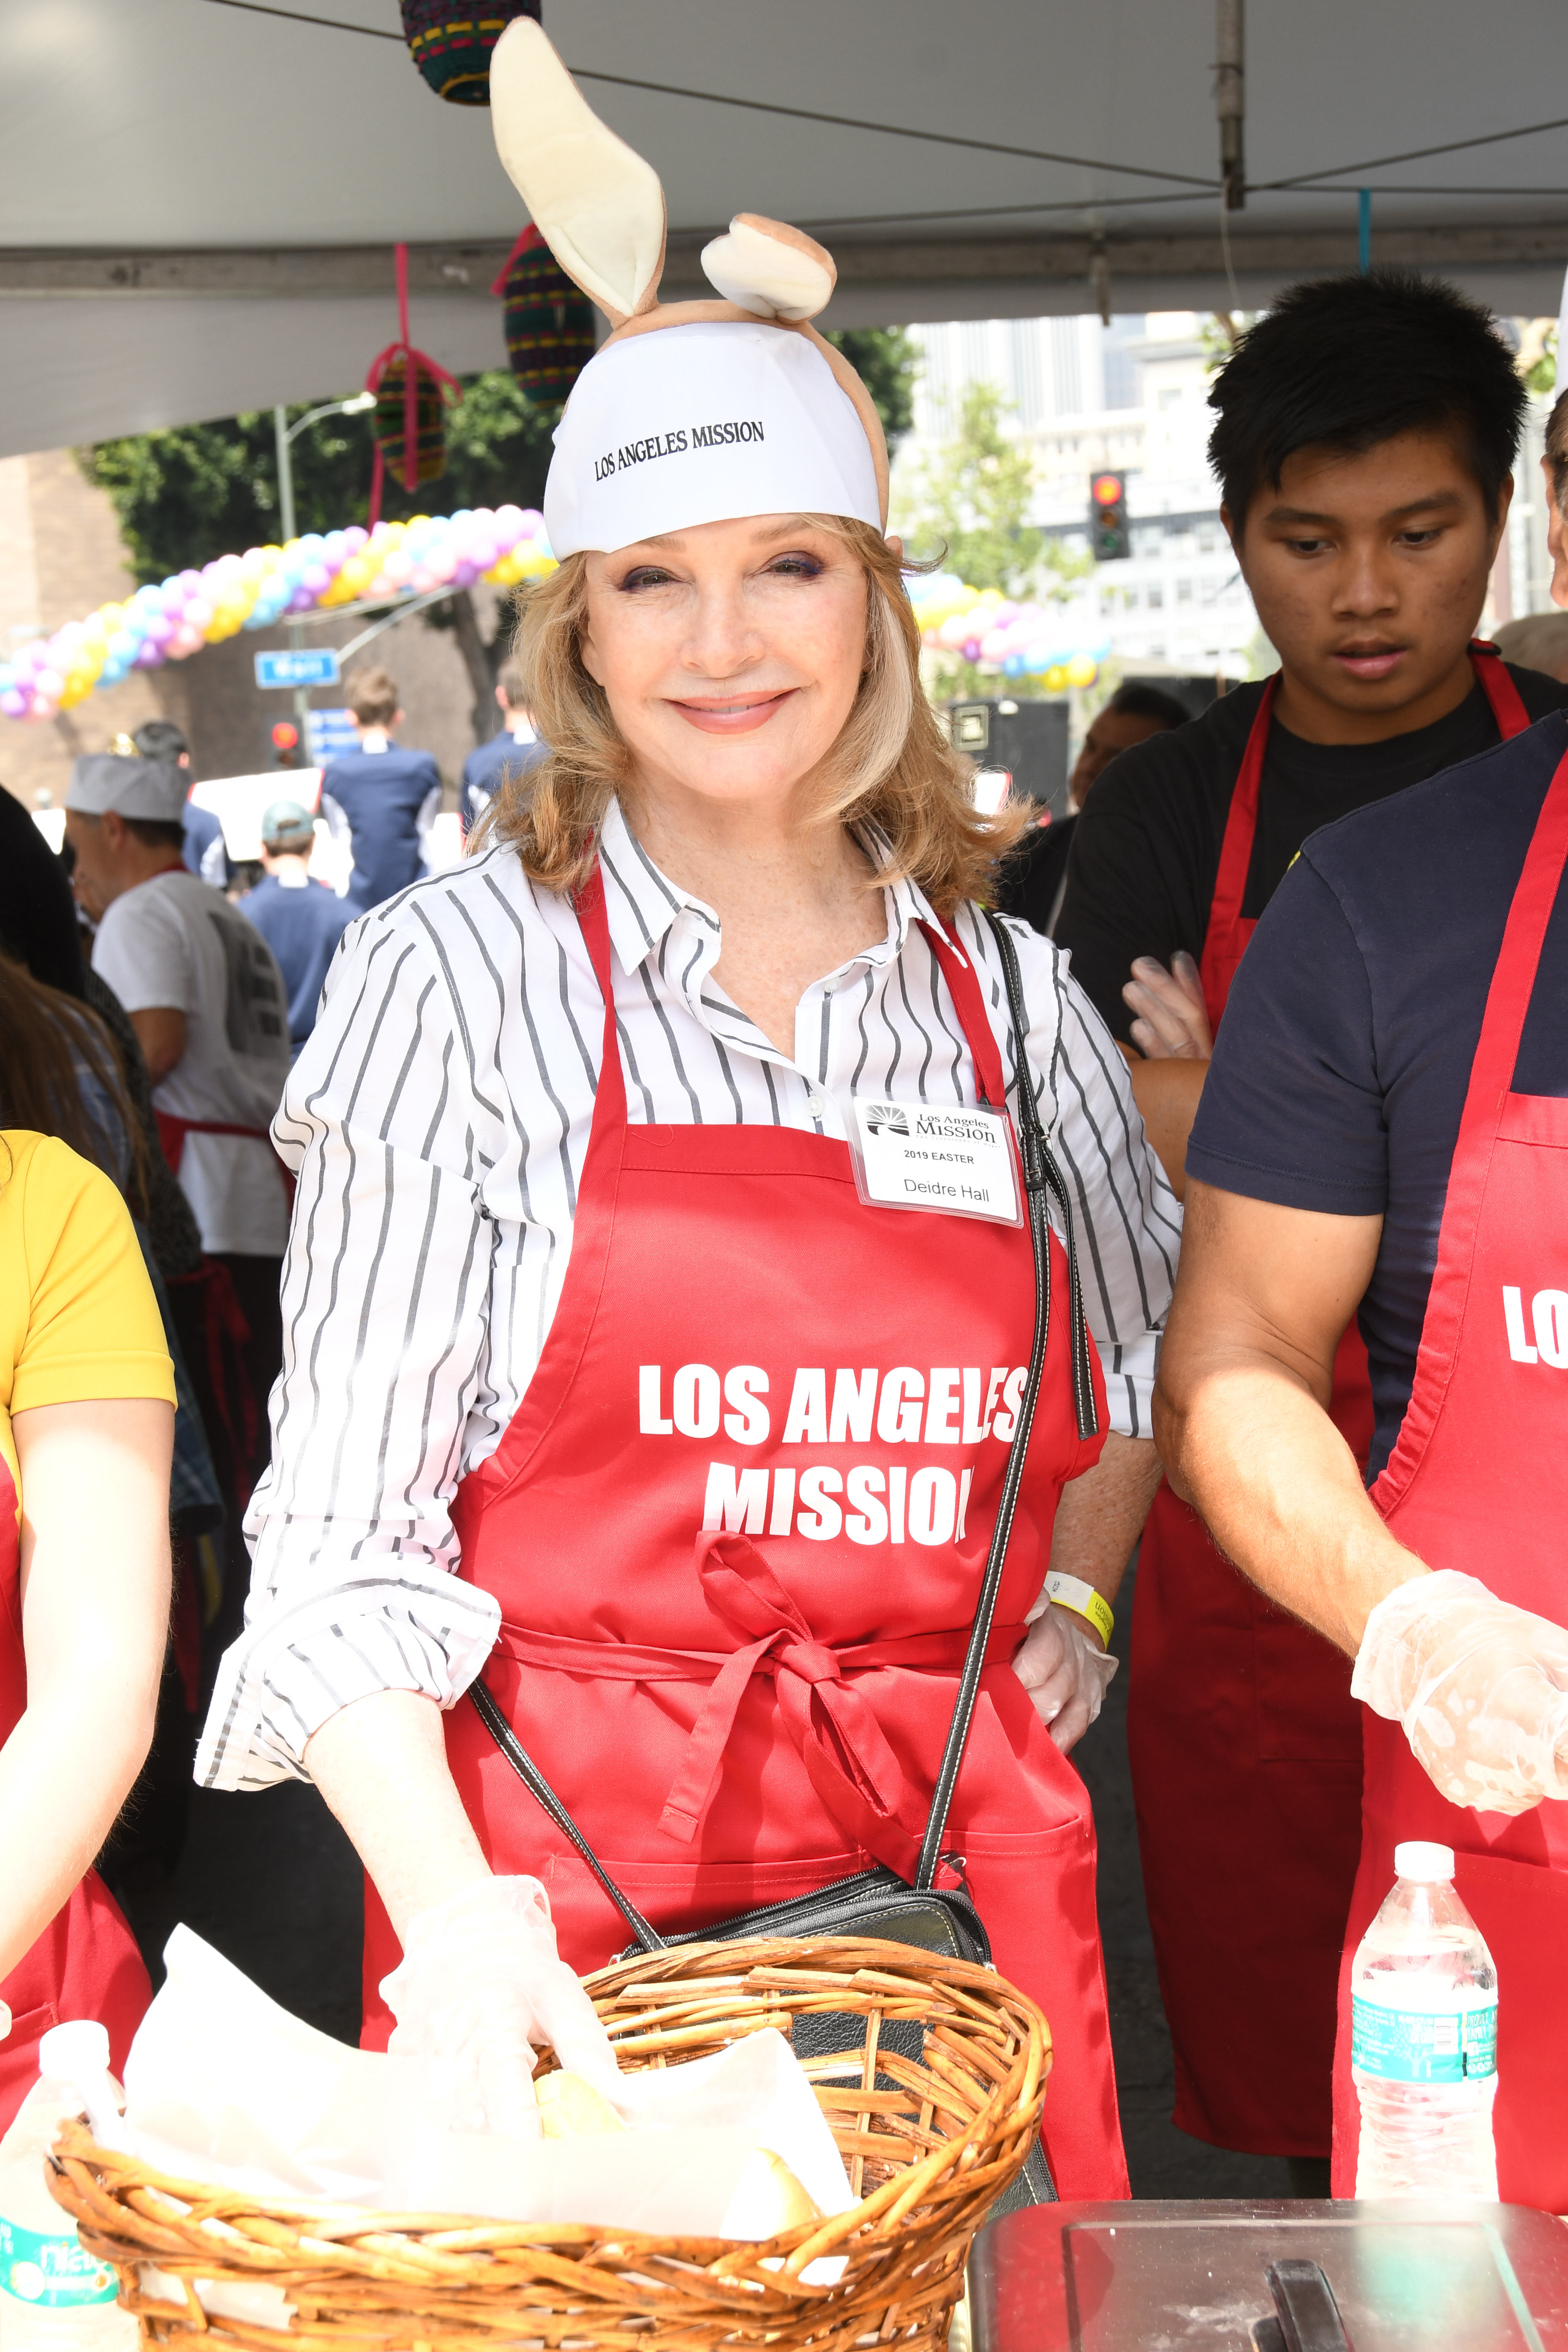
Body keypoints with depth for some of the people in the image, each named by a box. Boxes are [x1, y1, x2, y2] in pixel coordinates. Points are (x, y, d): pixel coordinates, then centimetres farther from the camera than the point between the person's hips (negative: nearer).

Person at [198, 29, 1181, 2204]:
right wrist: (449, 1912, -19)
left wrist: (1071, 1603, 9)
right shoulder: (459, 978, -5)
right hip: (560, 1884, -3)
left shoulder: (1011, 990, 6)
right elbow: (343, 1526, -7)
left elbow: (1150, 1354, 24)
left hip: (959, 1860, 3)